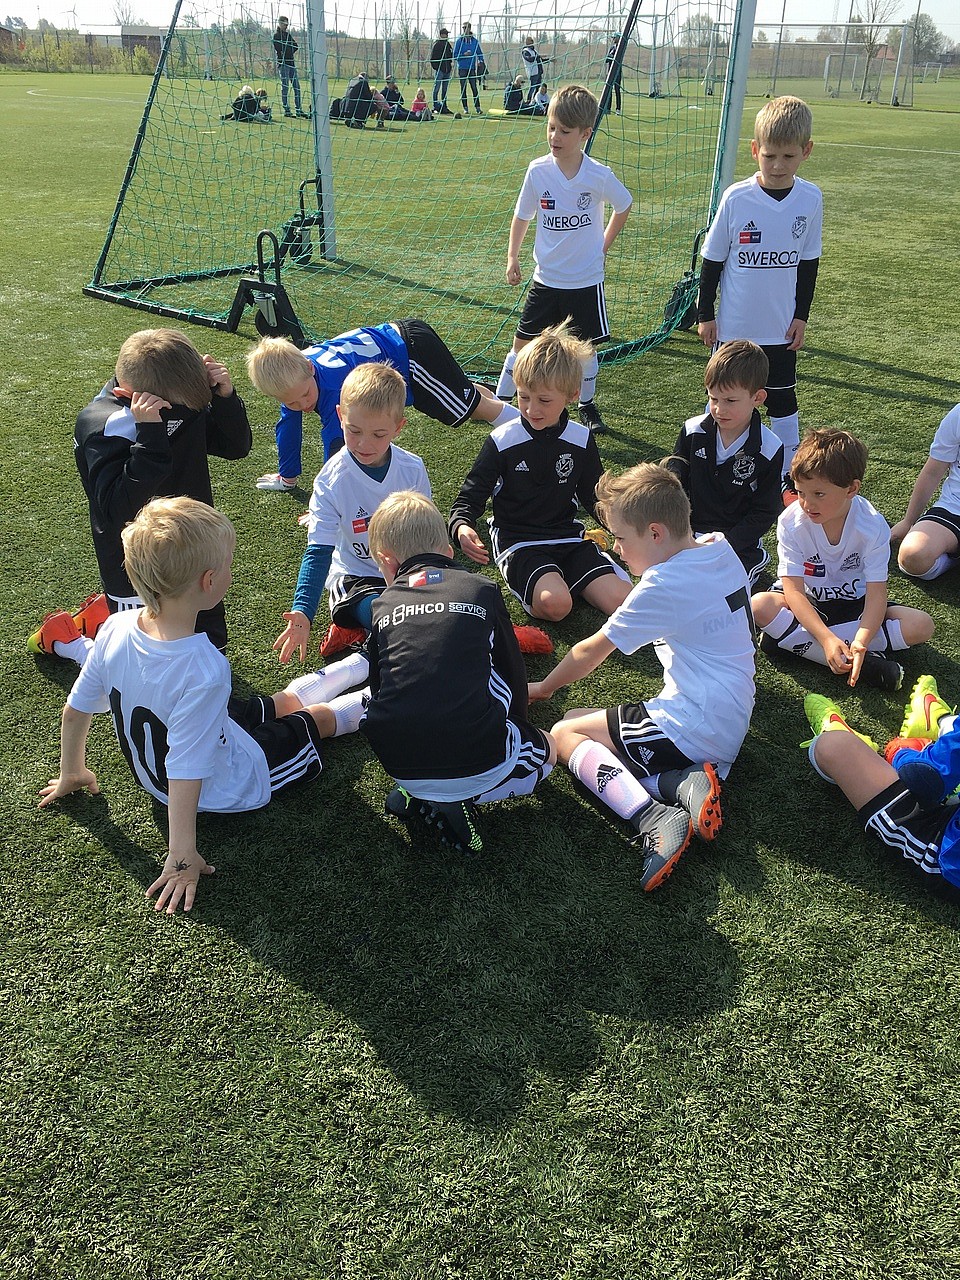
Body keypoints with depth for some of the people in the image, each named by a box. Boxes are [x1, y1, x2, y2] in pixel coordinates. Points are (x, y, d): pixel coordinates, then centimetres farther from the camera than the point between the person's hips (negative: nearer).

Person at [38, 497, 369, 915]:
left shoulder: (116, 628, -21)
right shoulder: (204, 671, -42)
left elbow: (76, 708, -8)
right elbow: (186, 772, -35)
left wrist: (72, 773, 10)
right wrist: (181, 857, -23)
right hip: (225, 788, -6)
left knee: (287, 702, 25)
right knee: (318, 718, 17)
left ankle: (363, 662, 45)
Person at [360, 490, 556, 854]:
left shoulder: (382, 607, 10)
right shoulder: (482, 590, 6)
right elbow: (513, 674, 13)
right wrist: (517, 728, 35)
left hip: (399, 765, 3)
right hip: (478, 765, -3)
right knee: (544, 748, 28)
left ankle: (418, 795, 10)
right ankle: (461, 799, 4)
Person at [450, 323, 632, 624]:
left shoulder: (581, 440, 3)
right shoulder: (502, 441, -7)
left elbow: (593, 497, 16)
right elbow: (471, 496, -5)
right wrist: (462, 527, -28)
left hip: (568, 537, 4)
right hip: (517, 541, -3)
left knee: (622, 601, -18)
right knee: (554, 604, -32)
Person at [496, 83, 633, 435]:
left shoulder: (599, 176, -12)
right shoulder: (538, 171, -8)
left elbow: (624, 206, 7)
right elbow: (522, 215, 6)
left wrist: (603, 247, 6)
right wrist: (512, 257, 2)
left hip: (586, 280, -1)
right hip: (546, 278, 1)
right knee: (523, 343, 4)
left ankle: (586, 405, 29)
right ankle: (500, 402, 17)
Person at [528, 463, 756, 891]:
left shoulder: (663, 585, -18)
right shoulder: (722, 549, 3)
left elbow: (590, 651, -6)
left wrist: (544, 688, 10)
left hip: (694, 727, -9)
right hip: (732, 723, 9)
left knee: (566, 732, -1)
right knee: (582, 718, 13)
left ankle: (654, 821, -21)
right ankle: (680, 782, -7)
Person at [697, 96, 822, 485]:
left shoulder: (810, 199, -6)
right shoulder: (736, 198, -13)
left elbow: (808, 262, 5)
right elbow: (712, 259, -4)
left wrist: (801, 315, 4)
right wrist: (705, 314, -2)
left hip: (781, 325, 2)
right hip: (734, 325, -2)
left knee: (782, 397, 12)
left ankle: (789, 472, 24)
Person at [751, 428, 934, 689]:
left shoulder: (872, 525, -20)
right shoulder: (791, 522, -21)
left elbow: (876, 594, -23)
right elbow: (794, 590, -24)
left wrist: (860, 643, -42)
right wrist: (827, 639, -39)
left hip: (855, 603, 1)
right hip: (808, 604, -1)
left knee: (922, 625, -22)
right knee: (759, 605, -32)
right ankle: (862, 663, -31)